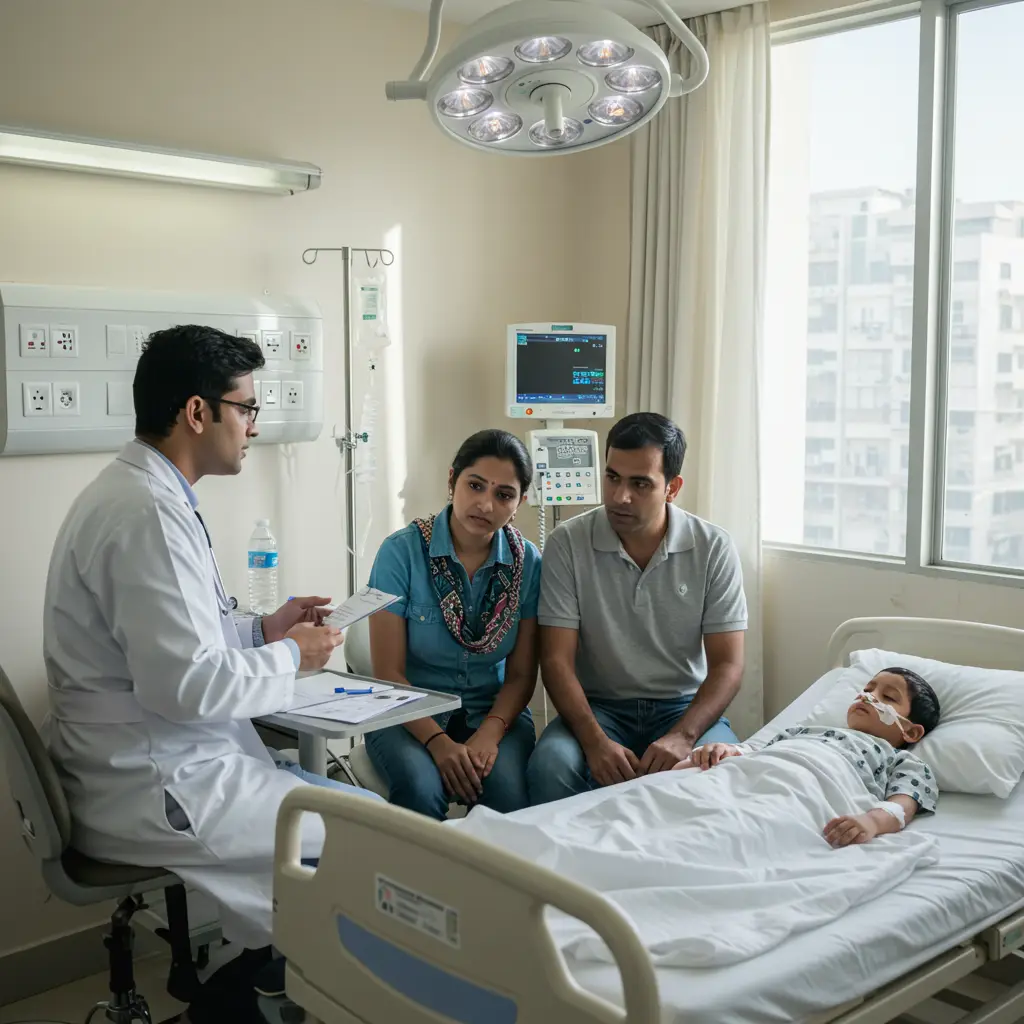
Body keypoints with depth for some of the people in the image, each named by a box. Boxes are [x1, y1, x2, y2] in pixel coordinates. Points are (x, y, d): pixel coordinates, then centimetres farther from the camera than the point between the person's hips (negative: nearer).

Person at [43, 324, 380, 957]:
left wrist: (262, 630, 11)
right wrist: (289, 657, -11)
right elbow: (184, 682, -27)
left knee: (351, 798, 13)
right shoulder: (147, 512, -22)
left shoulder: (133, 491, 10)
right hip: (154, 792, -10)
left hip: (155, 766, 10)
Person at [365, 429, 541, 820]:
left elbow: (521, 675, 2)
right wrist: (438, 741, -22)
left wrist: (491, 733, -17)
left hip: (493, 711, 2)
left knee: (507, 791, -29)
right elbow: (389, 673, -9)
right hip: (411, 714, -2)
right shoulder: (401, 552, -9)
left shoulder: (527, 563, -2)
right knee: (421, 789, -33)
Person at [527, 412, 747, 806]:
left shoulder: (713, 548, -5)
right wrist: (595, 741, -27)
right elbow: (557, 659, -10)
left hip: (685, 706, 1)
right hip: (598, 706, 0)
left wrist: (682, 736, -25)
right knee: (550, 766, -32)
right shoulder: (568, 544, -7)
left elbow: (727, 664, -7)